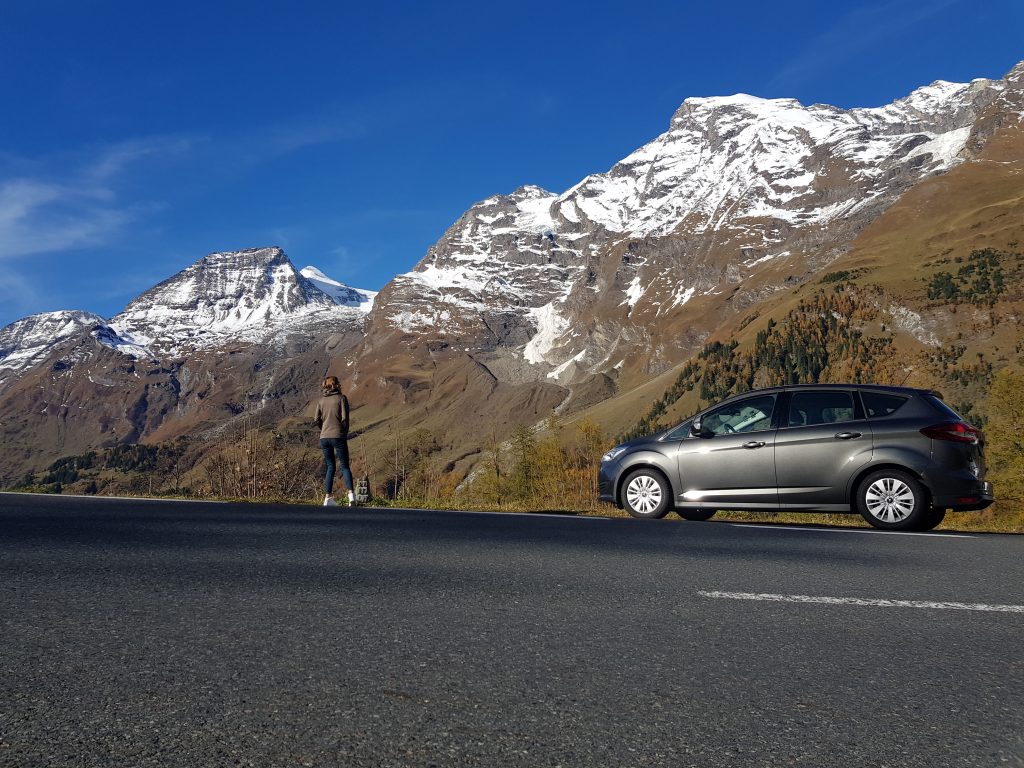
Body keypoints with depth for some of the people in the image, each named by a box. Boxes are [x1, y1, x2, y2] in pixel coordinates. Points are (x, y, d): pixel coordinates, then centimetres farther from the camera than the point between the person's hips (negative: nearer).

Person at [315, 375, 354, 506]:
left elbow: (317, 420, 6)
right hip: (338, 437, -4)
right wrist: (345, 434, 4)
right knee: (345, 466, 1)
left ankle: (328, 498, 6)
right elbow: (345, 418, -7)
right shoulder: (341, 398, -2)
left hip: (324, 438, 4)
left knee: (330, 467, 12)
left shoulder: (321, 400, 10)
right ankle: (351, 494, -14)